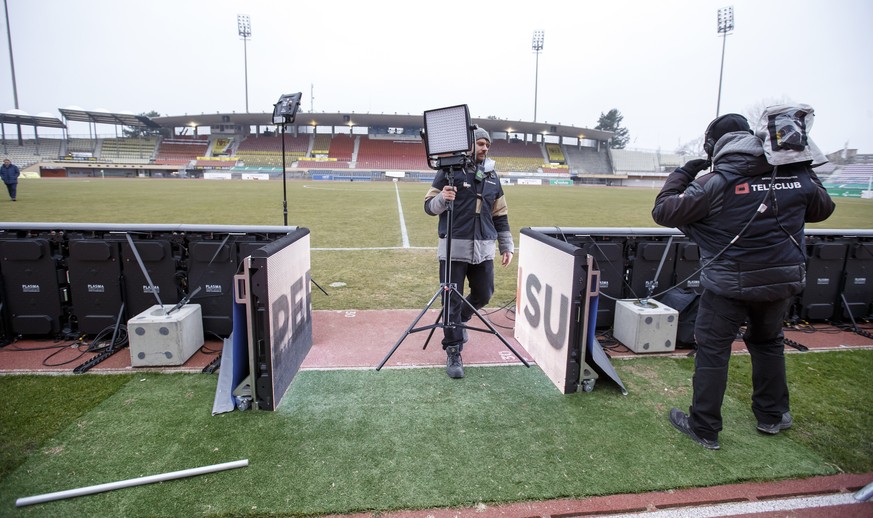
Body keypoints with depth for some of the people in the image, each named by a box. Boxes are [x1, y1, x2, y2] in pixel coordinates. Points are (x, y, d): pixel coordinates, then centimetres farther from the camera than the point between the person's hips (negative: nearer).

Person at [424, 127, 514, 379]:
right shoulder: (450, 170, 0)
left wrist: (507, 246, 15)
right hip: (454, 247, -5)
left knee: (483, 295, 12)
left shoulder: (492, 175, 14)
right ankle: (453, 353, 11)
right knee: (452, 301, -2)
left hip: (483, 249, 5)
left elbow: (500, 215, 18)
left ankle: (460, 320, 42)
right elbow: (429, 206, -1)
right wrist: (442, 198, -22)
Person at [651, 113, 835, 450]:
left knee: (712, 352, 5)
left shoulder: (714, 184, -17)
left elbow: (663, 212, -13)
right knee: (768, 344, 25)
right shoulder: (797, 178, 0)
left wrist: (683, 173, 0)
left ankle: (704, 429, 14)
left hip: (728, 286, -5)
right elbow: (822, 209, 19)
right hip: (781, 282, 6)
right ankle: (772, 416, 39)